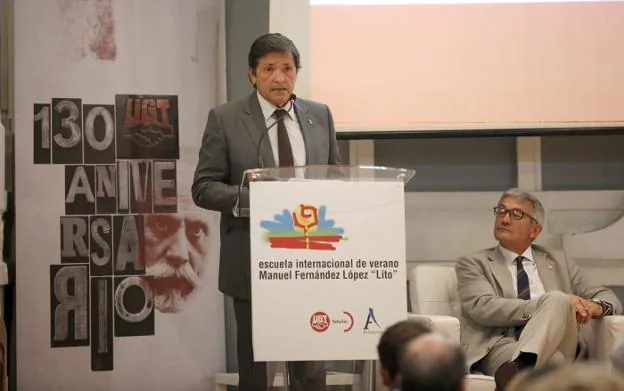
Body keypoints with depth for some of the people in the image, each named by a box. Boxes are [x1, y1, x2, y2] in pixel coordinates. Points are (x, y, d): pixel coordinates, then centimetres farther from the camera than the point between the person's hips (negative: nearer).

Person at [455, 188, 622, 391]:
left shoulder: (559, 262, 28)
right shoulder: (473, 264, 16)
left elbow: (608, 298, 25)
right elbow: (483, 307, -4)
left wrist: (596, 306, -3)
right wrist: (553, 304, -15)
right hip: (501, 347, -3)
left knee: (557, 300, -32)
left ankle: (517, 367, -52)